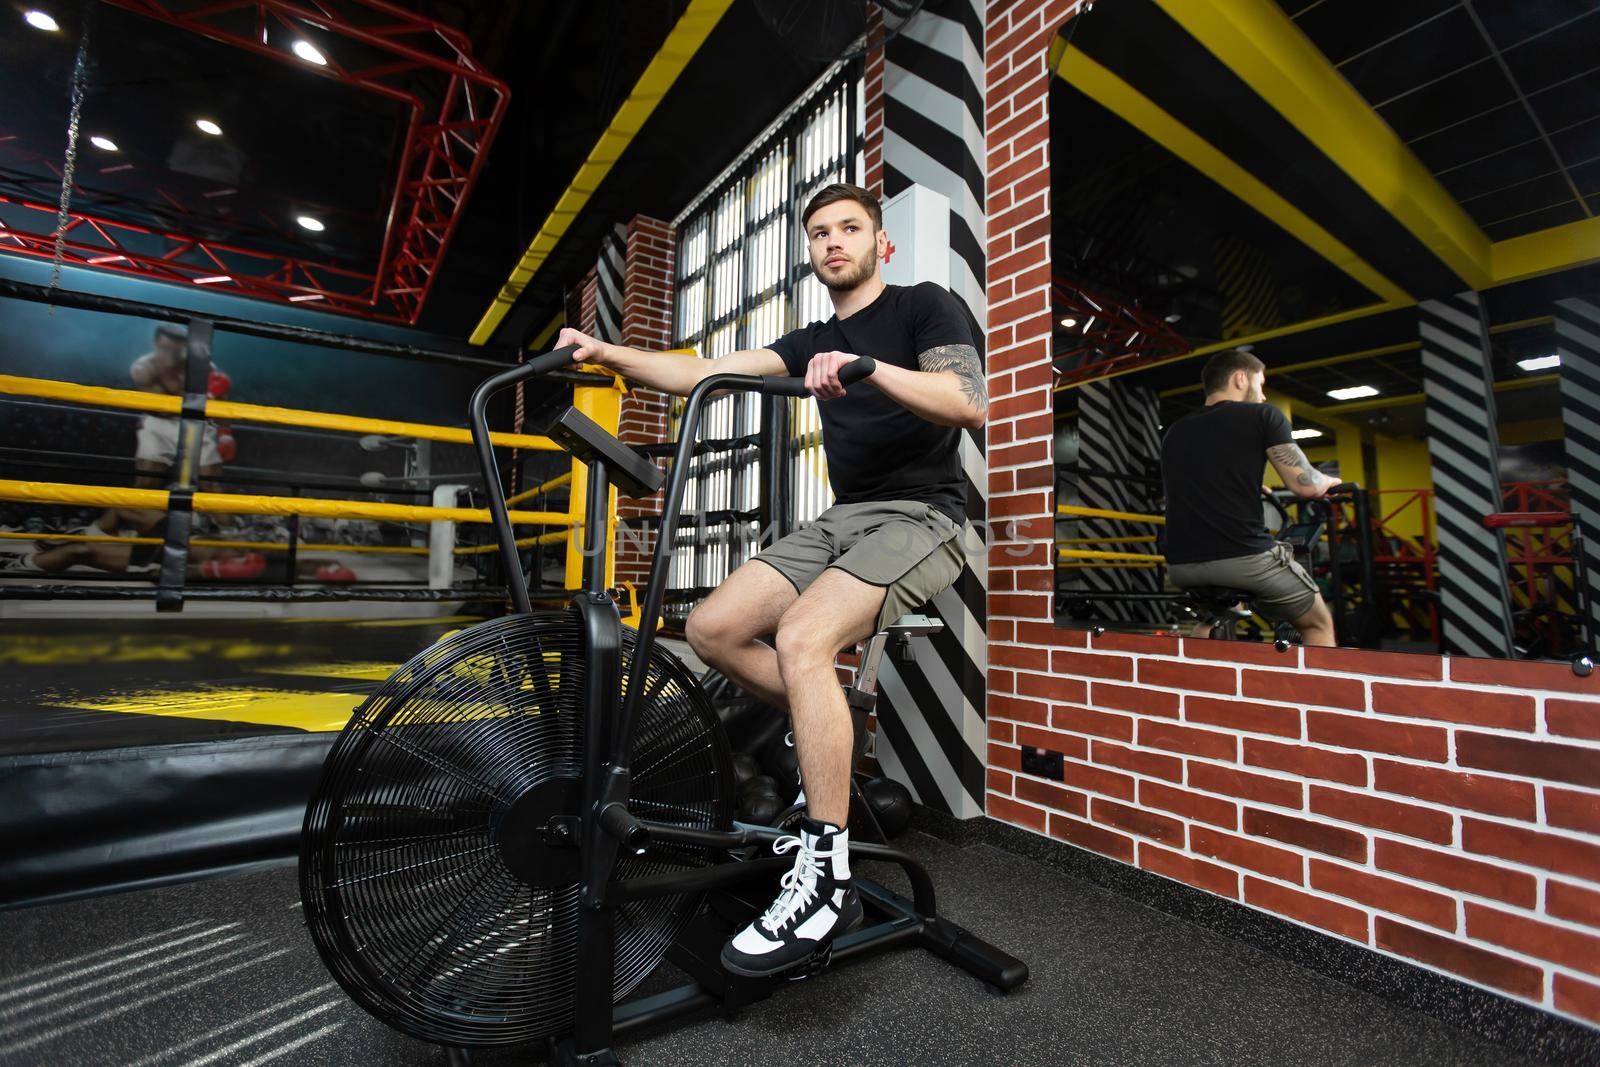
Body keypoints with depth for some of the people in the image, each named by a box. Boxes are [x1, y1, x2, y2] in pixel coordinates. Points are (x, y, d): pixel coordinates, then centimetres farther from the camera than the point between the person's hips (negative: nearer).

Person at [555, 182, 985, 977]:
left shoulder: (924, 306, 3)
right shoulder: (814, 340, 20)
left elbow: (972, 403, -15)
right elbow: (707, 372, 11)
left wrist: (868, 368, -29)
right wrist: (607, 353, -1)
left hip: (918, 516, -6)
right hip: (841, 519, 7)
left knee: (801, 638, -30)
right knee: (711, 628, -7)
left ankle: (826, 882, -19)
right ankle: (829, 734, 12)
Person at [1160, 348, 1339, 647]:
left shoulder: (1173, 432, 16)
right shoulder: (1262, 416, 2)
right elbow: (1305, 485, -3)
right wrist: (1329, 481, 20)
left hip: (1180, 566, 5)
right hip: (1244, 558, -5)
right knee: (1318, 626, 22)